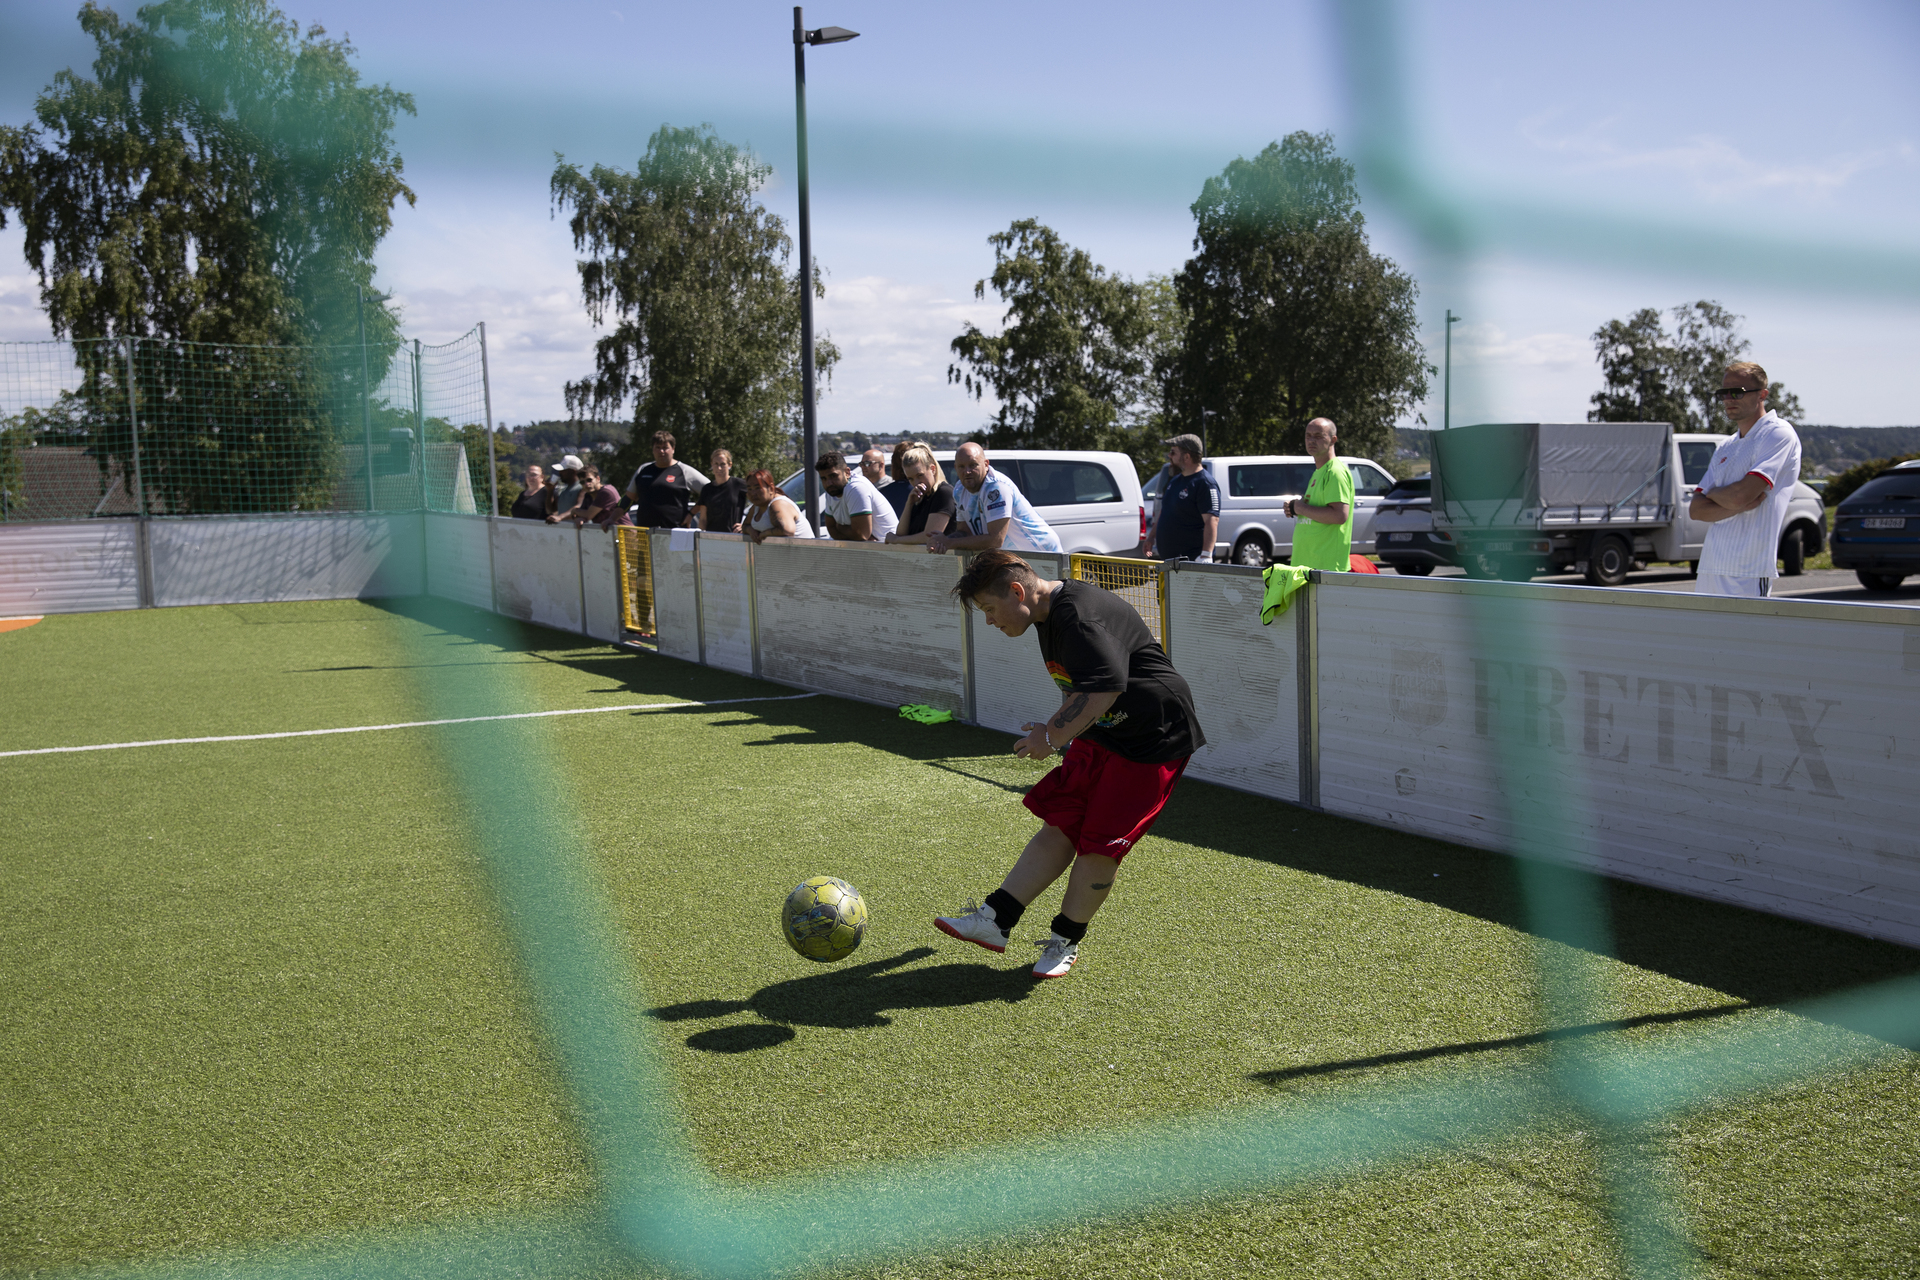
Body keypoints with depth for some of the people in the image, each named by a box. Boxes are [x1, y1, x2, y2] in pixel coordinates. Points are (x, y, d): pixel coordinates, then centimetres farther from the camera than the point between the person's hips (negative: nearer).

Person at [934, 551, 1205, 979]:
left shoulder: (1080, 616, -25)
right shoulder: (1052, 616, 8)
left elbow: (1104, 689, -33)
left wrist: (1053, 737, -24)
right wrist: (1055, 728, 17)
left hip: (1152, 741, -10)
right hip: (1100, 735, 10)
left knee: (1098, 843, -6)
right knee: (1059, 823, 5)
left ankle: (1067, 940, 10)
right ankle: (995, 919, 3)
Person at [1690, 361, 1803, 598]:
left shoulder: (1778, 434, -5)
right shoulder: (1725, 449, 18)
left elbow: (1741, 495, -16)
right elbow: (1696, 509, 9)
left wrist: (1712, 492, 5)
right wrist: (1739, 506, -9)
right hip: (1710, 568, 7)